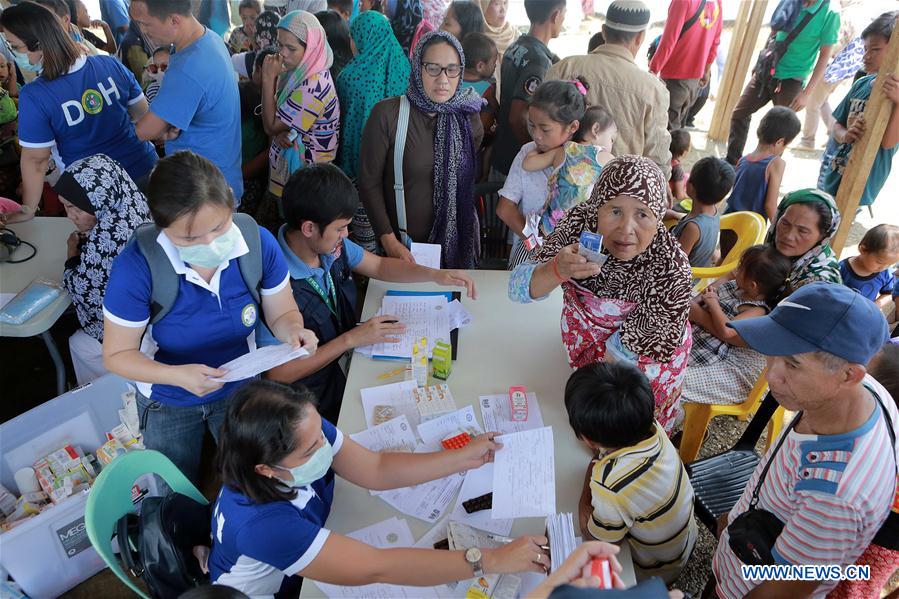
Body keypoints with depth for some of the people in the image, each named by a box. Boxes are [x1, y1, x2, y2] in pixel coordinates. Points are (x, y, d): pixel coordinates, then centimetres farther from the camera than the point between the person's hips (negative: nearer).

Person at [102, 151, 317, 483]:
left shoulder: (258, 243, -26)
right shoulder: (136, 266, -32)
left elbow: (282, 313, -11)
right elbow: (117, 354, -20)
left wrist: (292, 330, -35)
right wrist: (177, 375, -39)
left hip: (240, 388, 2)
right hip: (169, 404, -1)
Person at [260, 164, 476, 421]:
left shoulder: (331, 244, -7)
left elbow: (380, 266, 10)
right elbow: (277, 374, -25)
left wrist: (436, 275, -4)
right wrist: (350, 339, -24)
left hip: (345, 362, 7)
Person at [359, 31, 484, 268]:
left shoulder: (468, 117, -2)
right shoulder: (387, 115, -14)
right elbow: (369, 181, -10)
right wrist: (388, 240, -15)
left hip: (458, 243, 3)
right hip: (403, 245, -3)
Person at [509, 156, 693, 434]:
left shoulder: (671, 268, -35)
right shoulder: (580, 221, -26)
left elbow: (627, 349, -23)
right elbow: (518, 288, -28)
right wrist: (558, 269, -48)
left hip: (643, 363, -2)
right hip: (580, 343, 3)